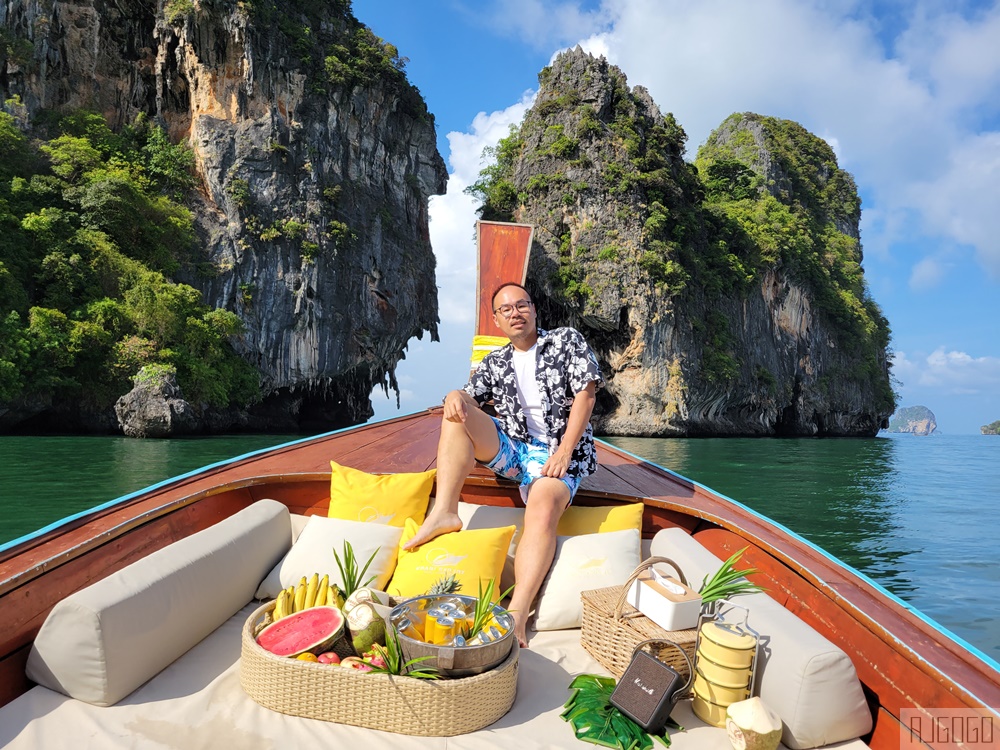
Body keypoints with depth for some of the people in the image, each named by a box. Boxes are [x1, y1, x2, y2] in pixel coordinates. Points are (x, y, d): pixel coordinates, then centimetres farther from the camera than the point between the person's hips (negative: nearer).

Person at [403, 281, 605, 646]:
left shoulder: (567, 340, 5)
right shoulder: (494, 362, 17)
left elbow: (585, 394, -4)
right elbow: (471, 398, 13)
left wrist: (564, 452, -15)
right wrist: (456, 397, -16)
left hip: (557, 452, -4)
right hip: (511, 449, 5)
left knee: (543, 508, -35)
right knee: (457, 408, -16)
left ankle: (517, 615, -45)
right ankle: (444, 512, -27)